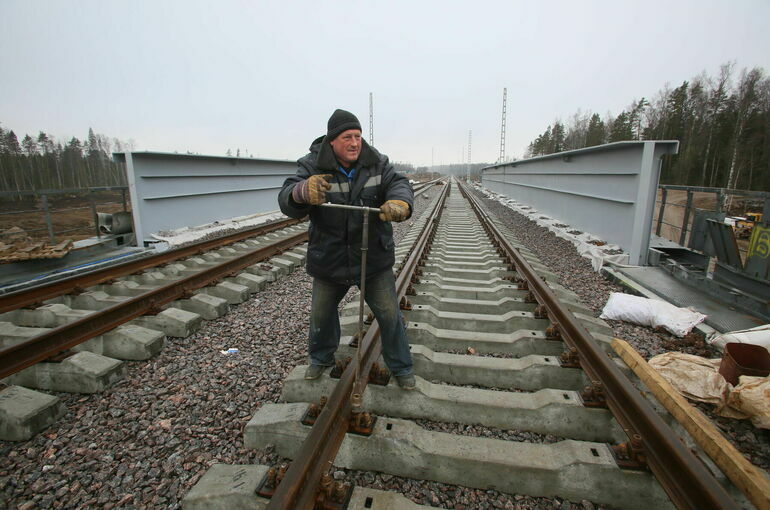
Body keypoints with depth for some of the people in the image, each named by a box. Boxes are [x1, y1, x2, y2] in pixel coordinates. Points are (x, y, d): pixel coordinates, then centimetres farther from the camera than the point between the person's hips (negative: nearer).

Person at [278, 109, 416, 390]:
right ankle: (321, 358, 48)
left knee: (389, 314, 8)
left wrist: (399, 202, -44)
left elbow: (399, 184, -18)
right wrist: (302, 192, -52)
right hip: (329, 259, 0)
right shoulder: (313, 167, -15)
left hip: (373, 257, 1)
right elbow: (287, 201, -26)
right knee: (321, 313, 19)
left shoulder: (377, 163, -7)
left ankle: (401, 367, 31)